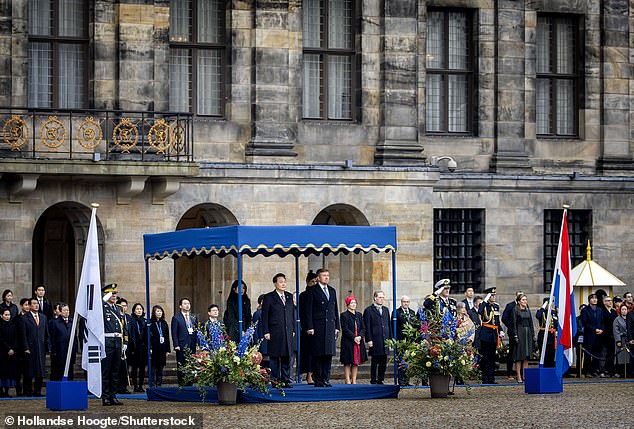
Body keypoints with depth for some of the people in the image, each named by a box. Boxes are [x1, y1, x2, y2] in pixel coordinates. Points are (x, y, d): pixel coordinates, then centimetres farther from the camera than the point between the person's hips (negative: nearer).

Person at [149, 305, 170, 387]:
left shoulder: (164, 324, 14)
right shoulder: (150, 323, -2)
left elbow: (167, 337, 15)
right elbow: (148, 337, -6)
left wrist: (167, 350, 9)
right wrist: (149, 348, -15)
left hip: (162, 349, 5)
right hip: (154, 349, -5)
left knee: (160, 368, 7)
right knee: (153, 368, -6)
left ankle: (159, 385, 11)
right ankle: (153, 385, -4)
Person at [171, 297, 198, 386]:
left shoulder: (193, 317, 15)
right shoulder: (176, 318, 1)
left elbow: (197, 331, 15)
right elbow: (174, 333, -3)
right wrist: (176, 345, -11)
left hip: (192, 345, 4)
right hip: (182, 346, -4)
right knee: (181, 366, -1)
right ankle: (181, 383, 4)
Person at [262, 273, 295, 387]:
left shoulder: (289, 296, 14)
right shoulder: (269, 297, 0)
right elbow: (264, 316, -2)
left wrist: (293, 330, 10)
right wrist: (266, 332, -9)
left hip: (288, 333, 4)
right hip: (275, 333, -4)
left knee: (287, 357, 4)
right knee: (274, 358, -1)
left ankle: (286, 380, 9)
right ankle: (275, 381, 3)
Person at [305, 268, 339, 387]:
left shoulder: (332, 291, 17)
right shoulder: (313, 291, -1)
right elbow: (308, 310, -5)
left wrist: (336, 326, 12)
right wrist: (310, 327, -12)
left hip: (330, 327, 5)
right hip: (318, 327, -5)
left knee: (329, 354, 4)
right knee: (318, 355, -3)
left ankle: (326, 379, 9)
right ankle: (317, 380, 2)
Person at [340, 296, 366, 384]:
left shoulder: (359, 315, 14)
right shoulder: (344, 315, -3)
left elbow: (363, 328, 10)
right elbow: (345, 329, -11)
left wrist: (360, 336, -8)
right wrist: (354, 337, -17)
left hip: (359, 342, 6)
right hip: (348, 342, -6)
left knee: (356, 362, 6)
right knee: (347, 363, -3)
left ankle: (354, 380, 10)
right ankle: (348, 380, -1)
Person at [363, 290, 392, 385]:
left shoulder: (386, 310, 16)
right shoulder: (369, 310, -2)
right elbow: (367, 327, -6)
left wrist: (390, 338, 12)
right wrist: (369, 340, -12)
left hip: (385, 340, 5)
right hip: (375, 341, -5)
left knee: (383, 363, 6)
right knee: (374, 362, 0)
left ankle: (380, 380, 14)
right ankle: (373, 381, 5)